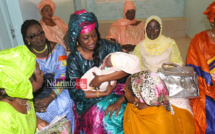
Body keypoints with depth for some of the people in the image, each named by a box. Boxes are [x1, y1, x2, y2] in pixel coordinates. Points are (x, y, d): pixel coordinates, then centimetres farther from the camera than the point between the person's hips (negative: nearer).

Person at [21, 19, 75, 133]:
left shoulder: (58, 49, -7)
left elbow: (62, 77, -13)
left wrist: (50, 98, -23)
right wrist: (33, 101, -19)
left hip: (58, 90, -1)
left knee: (65, 102, -25)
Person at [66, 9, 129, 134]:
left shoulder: (107, 46, -6)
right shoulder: (74, 59, -6)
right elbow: (75, 93, -8)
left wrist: (101, 79, -20)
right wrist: (104, 94, -16)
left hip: (116, 92, 1)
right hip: (90, 100, 0)